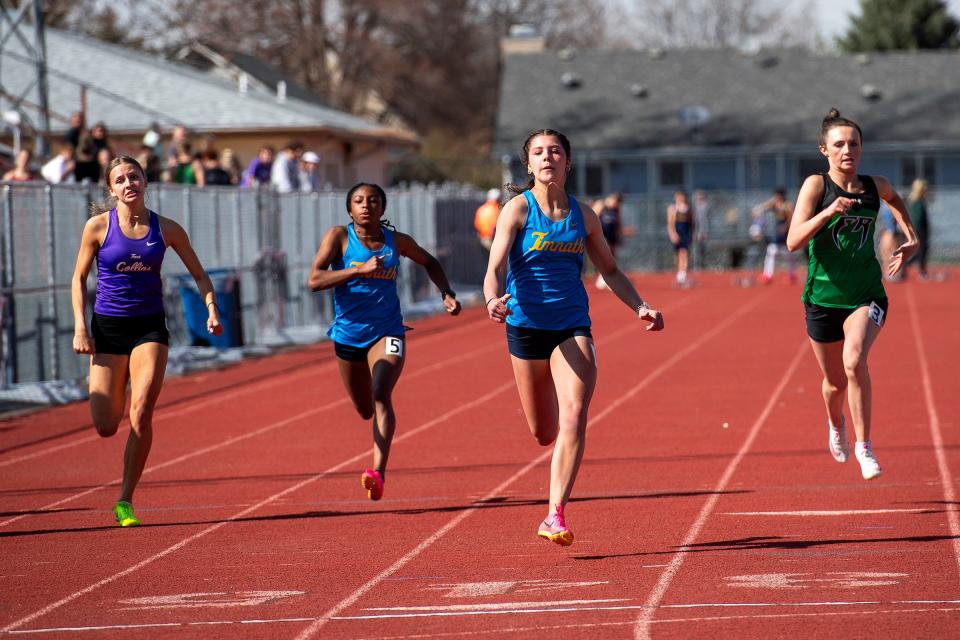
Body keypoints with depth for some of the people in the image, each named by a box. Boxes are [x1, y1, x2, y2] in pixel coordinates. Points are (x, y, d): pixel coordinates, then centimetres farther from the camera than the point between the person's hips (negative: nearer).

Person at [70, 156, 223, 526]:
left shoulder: (166, 229, 0)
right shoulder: (98, 227, -3)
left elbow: (199, 275, 10)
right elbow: (79, 278, 5)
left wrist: (211, 310, -6)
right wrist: (80, 326, -6)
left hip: (149, 328, 0)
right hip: (107, 328, 0)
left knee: (141, 415, -17)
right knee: (105, 427, -2)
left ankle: (125, 501, -7)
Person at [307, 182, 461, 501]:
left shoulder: (397, 241, -3)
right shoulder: (339, 237, -9)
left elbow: (429, 262, 18)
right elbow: (314, 280, -20)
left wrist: (446, 293, 3)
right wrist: (360, 270, -30)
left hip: (386, 332, -1)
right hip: (348, 334, 1)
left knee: (381, 395, -25)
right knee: (365, 410, 17)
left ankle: (378, 473, -36)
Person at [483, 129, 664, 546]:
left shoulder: (583, 215, 7)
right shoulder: (518, 209, -4)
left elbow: (609, 270, 19)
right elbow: (495, 265, -15)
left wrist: (640, 307, 7)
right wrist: (493, 300, -36)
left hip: (572, 327, 2)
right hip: (526, 325, -2)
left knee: (574, 419, -19)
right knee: (544, 433, 7)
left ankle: (556, 515, -19)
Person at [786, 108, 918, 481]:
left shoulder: (876, 186, 0)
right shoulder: (816, 185, -9)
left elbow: (895, 201, 27)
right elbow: (793, 242, -19)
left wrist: (911, 238, 13)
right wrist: (828, 212, -32)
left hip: (867, 296, 0)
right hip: (824, 298, 0)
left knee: (855, 361, -28)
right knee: (835, 382, 14)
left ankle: (864, 445, -15)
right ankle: (836, 425, 50)